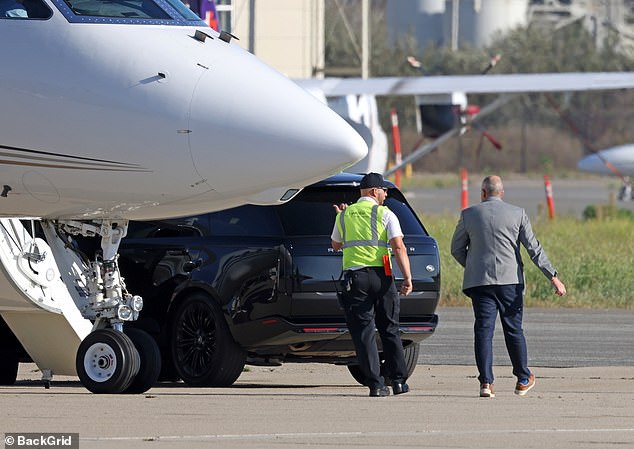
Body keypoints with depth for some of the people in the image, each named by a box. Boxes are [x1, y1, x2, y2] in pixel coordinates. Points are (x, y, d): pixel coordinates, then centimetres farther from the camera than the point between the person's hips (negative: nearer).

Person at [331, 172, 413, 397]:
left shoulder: (344, 215, 10)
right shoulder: (385, 214, 0)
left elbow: (336, 245, 25)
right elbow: (398, 247, -10)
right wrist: (407, 277, -12)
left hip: (354, 277, 1)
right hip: (381, 276, -1)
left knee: (363, 332, 1)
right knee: (389, 330, 12)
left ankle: (376, 384, -6)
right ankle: (399, 381, 14)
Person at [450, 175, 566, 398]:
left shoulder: (469, 214, 3)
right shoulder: (517, 214, 1)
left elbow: (456, 249, 9)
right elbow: (534, 248, -4)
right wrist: (553, 277, -4)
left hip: (479, 280, 0)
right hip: (510, 280, 0)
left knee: (483, 330, -1)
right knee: (513, 329, 10)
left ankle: (486, 381, -10)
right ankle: (523, 380, 19)